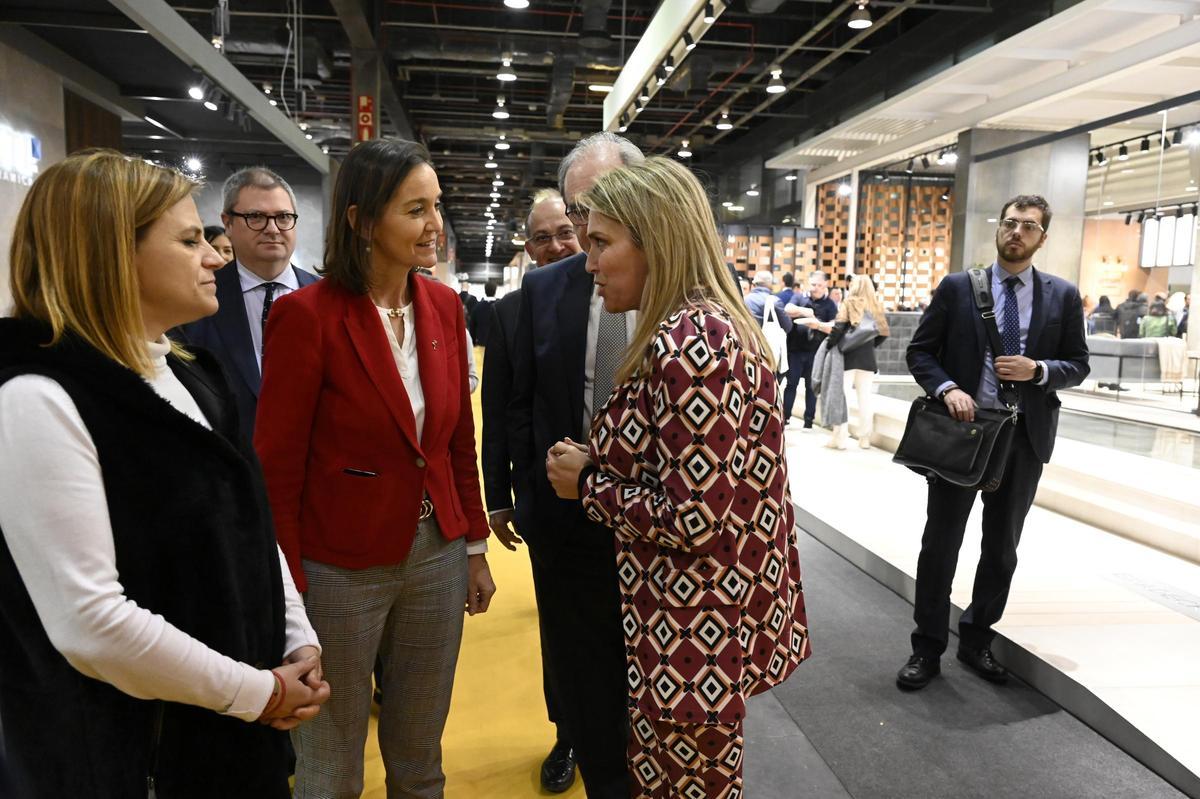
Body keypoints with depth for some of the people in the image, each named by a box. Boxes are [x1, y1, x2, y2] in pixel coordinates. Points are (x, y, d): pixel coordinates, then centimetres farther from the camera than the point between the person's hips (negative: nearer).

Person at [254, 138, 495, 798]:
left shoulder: (442, 305, 1)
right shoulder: (306, 315, -15)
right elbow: (276, 470, -11)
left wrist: (474, 547, 9)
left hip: (437, 556, 5)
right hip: (340, 570, -4)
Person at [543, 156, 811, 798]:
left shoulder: (685, 344, -24)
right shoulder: (719, 324, 7)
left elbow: (692, 519, -25)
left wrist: (588, 484, -12)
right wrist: (600, 464, 6)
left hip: (691, 629, -10)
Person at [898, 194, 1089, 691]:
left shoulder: (1063, 296, 4)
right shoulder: (957, 287, -1)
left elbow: (1078, 365, 6)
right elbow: (920, 351, 0)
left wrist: (1037, 369, -15)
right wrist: (946, 388, -18)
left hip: (1025, 436, 2)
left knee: (1002, 547, 13)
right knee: (940, 543, 5)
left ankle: (976, 640, 32)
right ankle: (927, 648, 18)